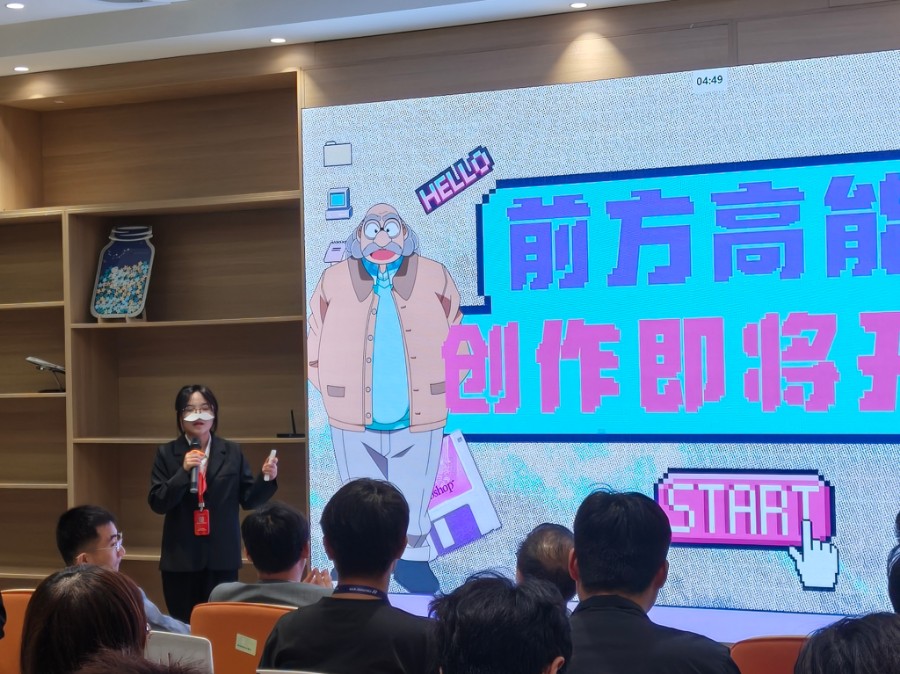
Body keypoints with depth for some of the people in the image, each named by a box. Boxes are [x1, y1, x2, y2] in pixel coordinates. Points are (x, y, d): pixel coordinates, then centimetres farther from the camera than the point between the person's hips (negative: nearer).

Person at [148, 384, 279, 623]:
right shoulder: (167, 453, 2)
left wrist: (267, 478, -13)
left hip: (222, 557, 1)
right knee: (183, 624, 6)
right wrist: (183, 471, -18)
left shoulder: (232, 452, 5)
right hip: (181, 558, -1)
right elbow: (157, 503, -6)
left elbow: (248, 500, 5)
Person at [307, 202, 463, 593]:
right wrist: (337, 394, 1)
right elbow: (316, 347, 6)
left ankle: (413, 561, 27)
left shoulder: (435, 279, 1)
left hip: (419, 420, 0)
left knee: (414, 501, 11)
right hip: (355, 423, 0)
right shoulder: (334, 283, 0)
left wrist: (444, 391, 3)